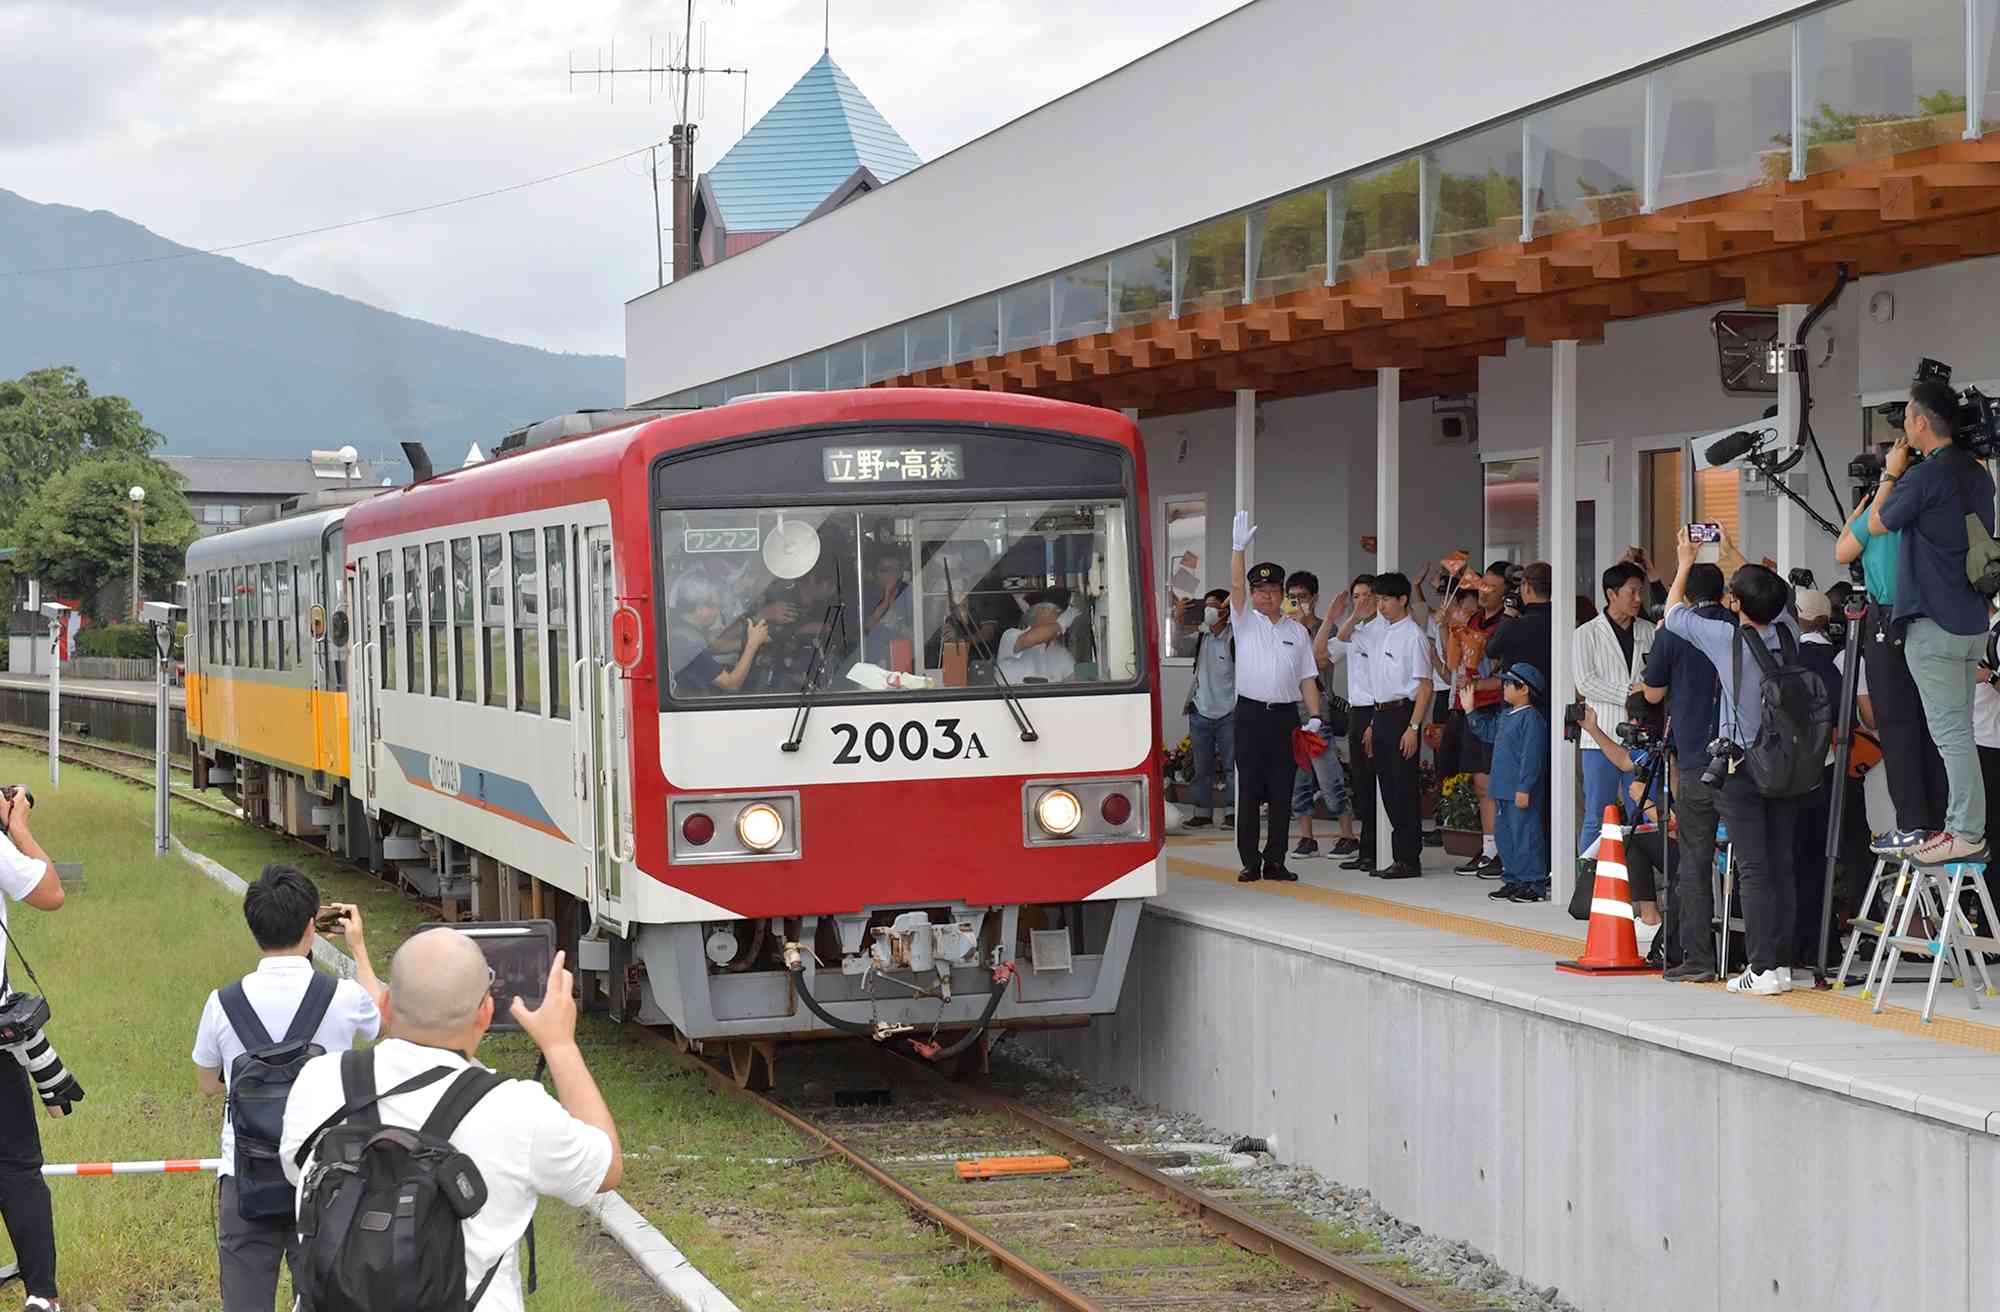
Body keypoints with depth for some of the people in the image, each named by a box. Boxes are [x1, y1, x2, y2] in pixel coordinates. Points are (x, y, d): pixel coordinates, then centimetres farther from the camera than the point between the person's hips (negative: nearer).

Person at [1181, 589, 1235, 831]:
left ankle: (1231, 812, 4)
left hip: (1228, 712, -5)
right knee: (1201, 767, 7)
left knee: (1231, 765, -1)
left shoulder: (1235, 638, -8)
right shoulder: (1200, 637, 8)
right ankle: (1203, 812, 12)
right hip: (1201, 711, 5)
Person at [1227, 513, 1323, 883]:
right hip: (1251, 713, -2)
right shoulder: (1245, 621, 6)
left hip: (1286, 714, 2)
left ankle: (1275, 861, 8)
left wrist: (1314, 717, 1)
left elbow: (1307, 678, 12)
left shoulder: (1297, 630, 13)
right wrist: (1238, 548, -22)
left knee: (1282, 793, 3)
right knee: (1249, 790, -3)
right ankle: (1250, 862, 1)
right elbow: (1235, 586, -10)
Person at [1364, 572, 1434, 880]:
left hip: (1402, 712, -8)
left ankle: (1408, 859, -3)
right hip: (1381, 714, 8)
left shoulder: (1412, 635, -10)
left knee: (1403, 788, -6)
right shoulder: (1381, 634, 15)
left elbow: (1424, 685, -13)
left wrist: (1413, 727, -18)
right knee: (1388, 788, 9)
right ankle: (1400, 857, 14)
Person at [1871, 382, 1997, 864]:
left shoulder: (1924, 477, -16)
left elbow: (1877, 524, -1)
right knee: (1958, 730, 14)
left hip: (1935, 625, -9)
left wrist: (1891, 474, 12)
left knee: (1951, 733, -7)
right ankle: (1960, 825, 17)